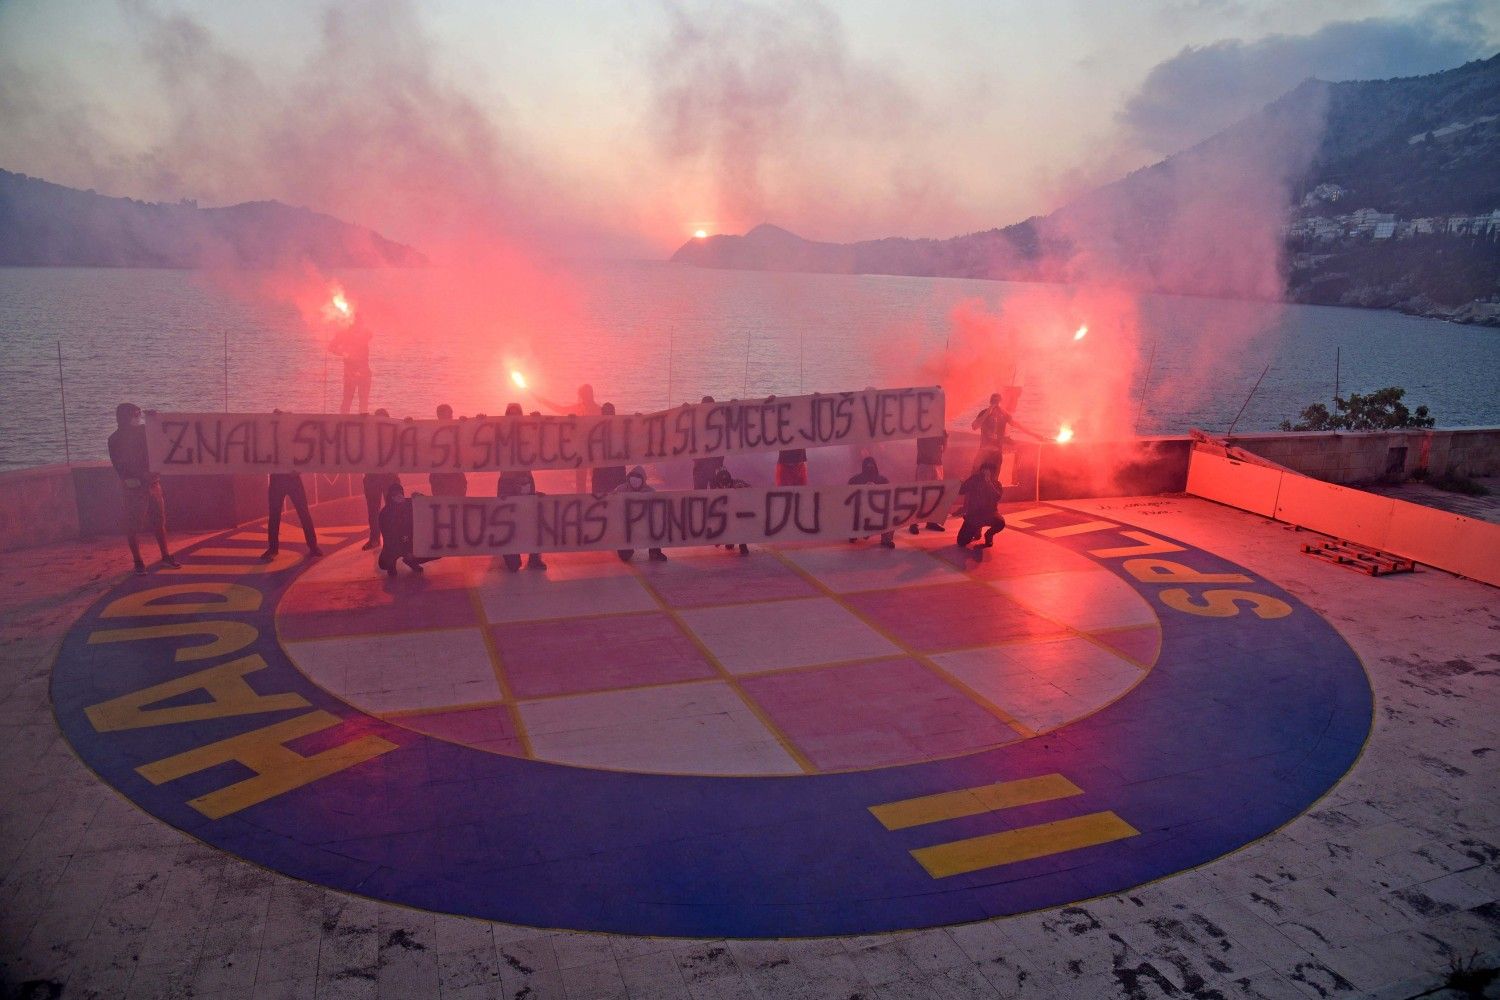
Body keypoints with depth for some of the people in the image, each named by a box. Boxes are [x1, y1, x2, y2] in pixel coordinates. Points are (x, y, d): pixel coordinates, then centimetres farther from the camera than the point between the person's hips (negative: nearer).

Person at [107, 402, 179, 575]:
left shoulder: (144, 430, 7)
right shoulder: (116, 440, -6)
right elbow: (120, 467, -12)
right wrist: (142, 475, -26)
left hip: (152, 483, 5)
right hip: (134, 487, -5)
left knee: (159, 522, 10)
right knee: (132, 527, 0)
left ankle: (166, 557, 20)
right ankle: (138, 563, 8)